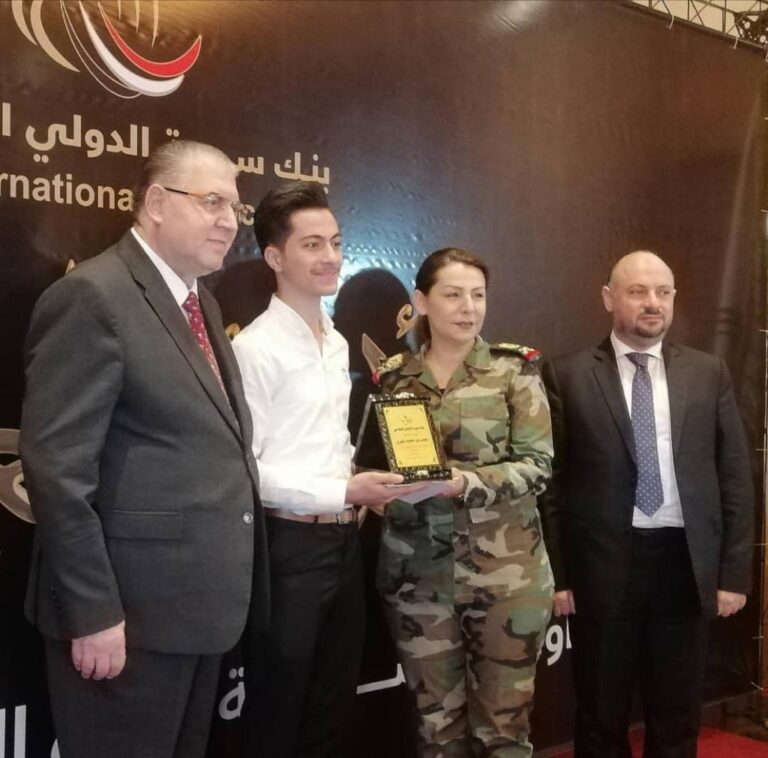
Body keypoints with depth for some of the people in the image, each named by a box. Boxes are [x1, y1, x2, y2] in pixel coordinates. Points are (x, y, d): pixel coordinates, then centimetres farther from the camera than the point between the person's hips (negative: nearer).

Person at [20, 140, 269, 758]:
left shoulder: (202, 303, 14)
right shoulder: (93, 297, -14)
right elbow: (57, 469, -19)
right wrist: (94, 612, -20)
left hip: (200, 603, 9)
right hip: (133, 611, -9)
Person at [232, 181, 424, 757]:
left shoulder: (338, 344, 12)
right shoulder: (256, 347, -14)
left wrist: (361, 485, 2)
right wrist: (342, 492, -21)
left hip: (344, 540, 8)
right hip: (290, 544, -8)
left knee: (335, 711, 19)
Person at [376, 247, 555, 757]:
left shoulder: (514, 368, -2)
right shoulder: (394, 377, 6)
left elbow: (538, 463, -8)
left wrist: (468, 482, -22)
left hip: (506, 570, -2)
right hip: (417, 573, 2)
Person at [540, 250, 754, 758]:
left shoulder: (709, 373, 6)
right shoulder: (568, 376, -1)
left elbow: (735, 477, 5)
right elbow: (552, 480, -2)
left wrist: (735, 572, 1)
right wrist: (557, 574, -4)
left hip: (685, 563, 2)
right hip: (602, 566, -2)